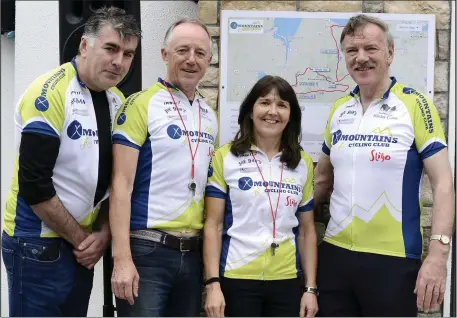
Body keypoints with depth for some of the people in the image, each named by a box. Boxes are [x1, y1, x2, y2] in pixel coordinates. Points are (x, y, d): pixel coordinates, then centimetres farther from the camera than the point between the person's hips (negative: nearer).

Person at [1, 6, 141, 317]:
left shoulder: (118, 102, 5)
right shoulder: (50, 93, -16)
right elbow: (34, 185, -20)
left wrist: (103, 234, -3)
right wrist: (80, 238, -12)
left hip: (84, 245, 7)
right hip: (38, 244, -6)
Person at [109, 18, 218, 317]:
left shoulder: (211, 116, 11)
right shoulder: (141, 104, -8)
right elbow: (121, 185, -12)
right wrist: (122, 258, -18)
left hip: (194, 252, 6)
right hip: (147, 250, -6)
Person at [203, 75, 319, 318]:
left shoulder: (303, 163, 7)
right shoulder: (226, 157, -3)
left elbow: (306, 231, 9)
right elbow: (213, 225, -3)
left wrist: (311, 288, 5)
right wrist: (212, 283, -9)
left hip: (287, 281, 3)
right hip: (236, 279, -3)